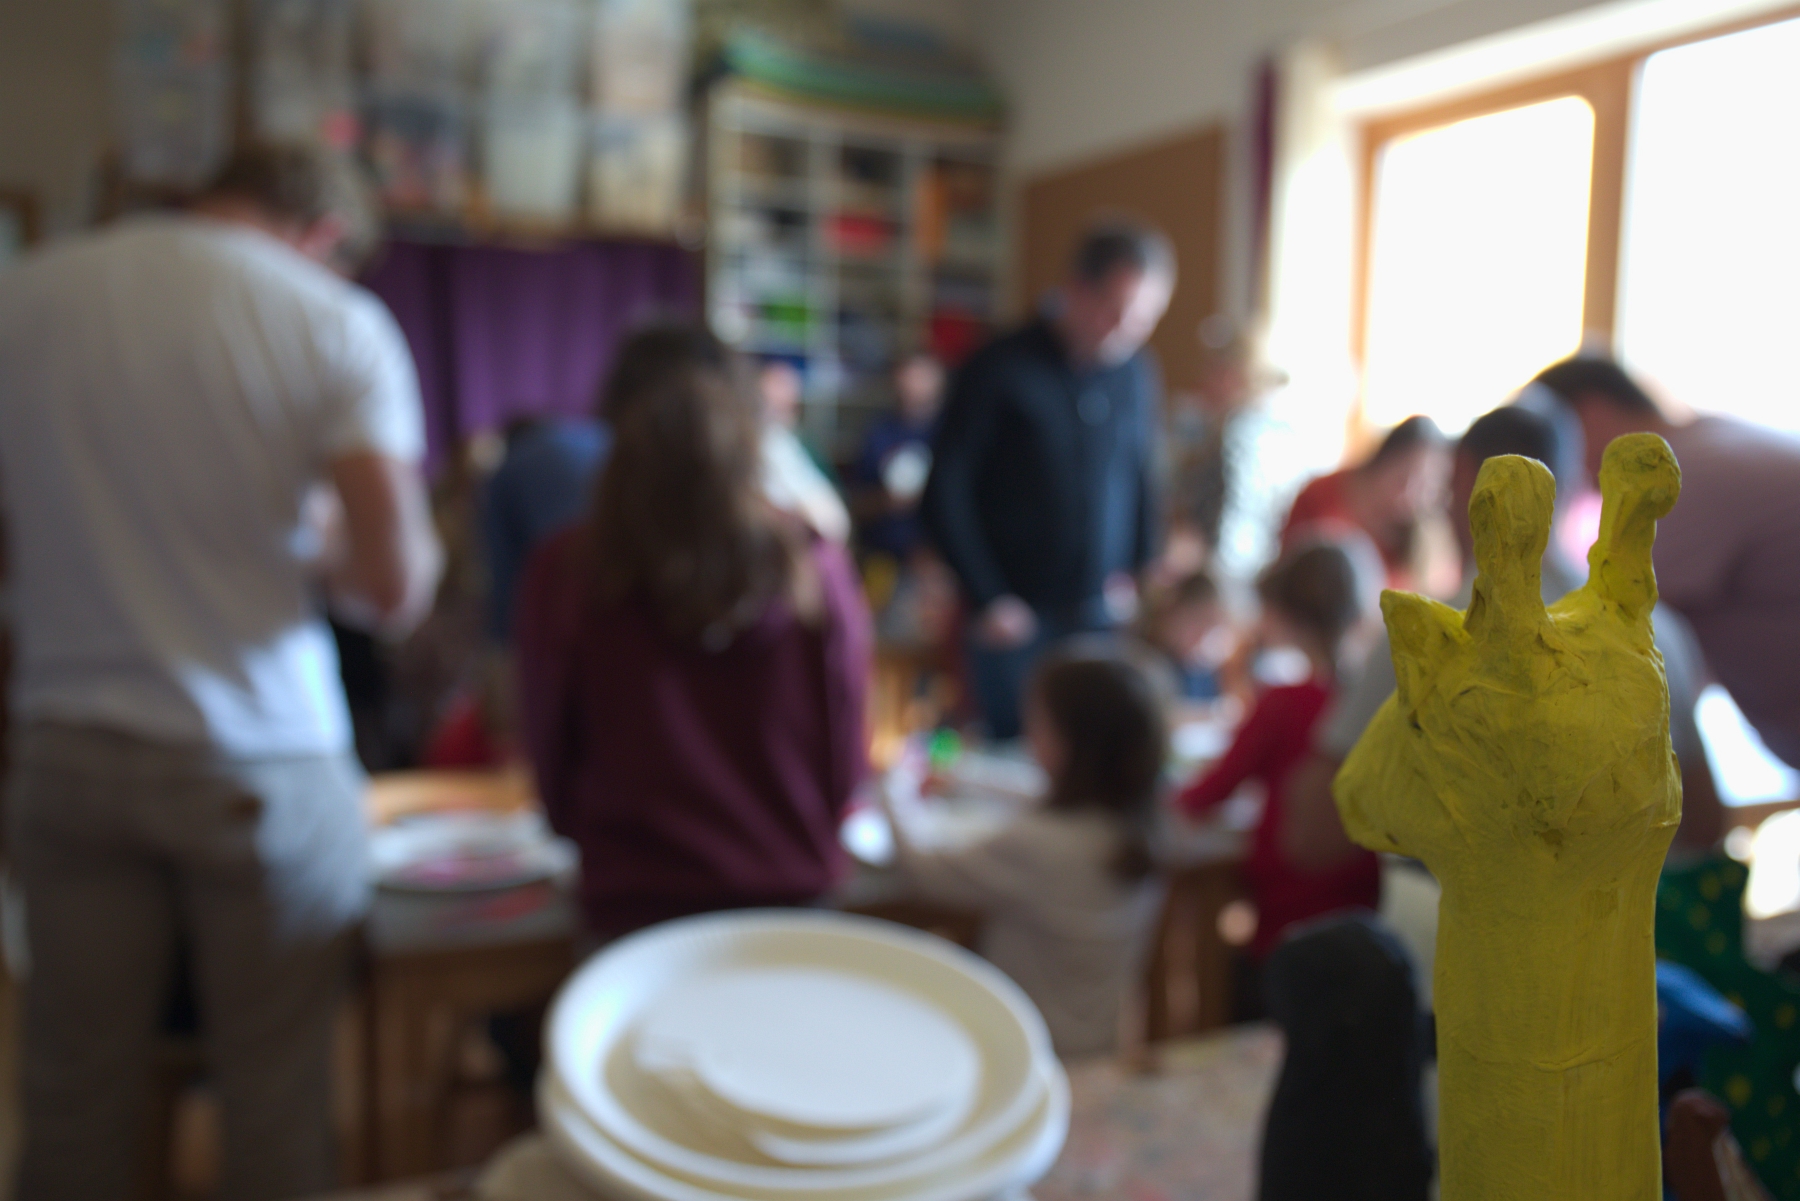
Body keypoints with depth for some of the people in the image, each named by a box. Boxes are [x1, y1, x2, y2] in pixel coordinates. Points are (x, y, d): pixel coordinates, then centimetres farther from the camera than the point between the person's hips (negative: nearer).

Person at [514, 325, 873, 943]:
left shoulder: (563, 574, -11)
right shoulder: (817, 567, -9)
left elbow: (552, 762, 1)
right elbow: (845, 768, 1)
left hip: (636, 900, -1)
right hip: (794, 890, 2)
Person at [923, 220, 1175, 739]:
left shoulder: (1139, 374, 6)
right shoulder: (1000, 370, -8)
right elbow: (945, 495, -8)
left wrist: (1141, 575, 6)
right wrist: (987, 599, -9)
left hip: (1107, 617, 4)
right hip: (1017, 619, -4)